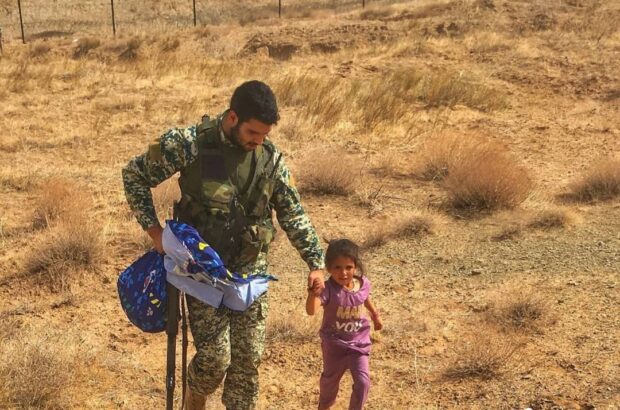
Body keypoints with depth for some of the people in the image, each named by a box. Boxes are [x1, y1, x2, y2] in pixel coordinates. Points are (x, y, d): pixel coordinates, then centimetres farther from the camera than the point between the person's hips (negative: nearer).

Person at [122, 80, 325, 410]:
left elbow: (293, 214, 7)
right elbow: (134, 174, -3)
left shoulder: (270, 158, -2)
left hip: (250, 269, 4)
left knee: (248, 357, 6)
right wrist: (153, 229, -11)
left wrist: (315, 262, 1)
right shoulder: (189, 143, -14)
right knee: (215, 355, -7)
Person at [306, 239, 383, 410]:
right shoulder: (329, 289, -30)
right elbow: (311, 310, -46)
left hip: (359, 342, 2)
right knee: (330, 378, 21)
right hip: (334, 343, -2)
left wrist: (375, 315, 26)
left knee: (363, 381, -2)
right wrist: (313, 292, -65)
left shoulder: (364, 283, -15)